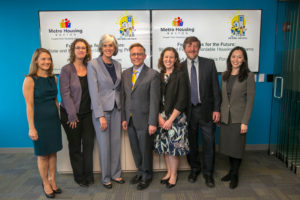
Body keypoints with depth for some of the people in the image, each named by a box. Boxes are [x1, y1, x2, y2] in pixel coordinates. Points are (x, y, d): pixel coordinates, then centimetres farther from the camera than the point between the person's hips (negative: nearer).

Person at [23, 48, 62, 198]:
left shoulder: (53, 78, 6)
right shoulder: (30, 80, -11)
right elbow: (29, 105, -13)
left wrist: (60, 116, 11)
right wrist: (31, 128, -14)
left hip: (54, 119, 5)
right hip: (40, 120, -5)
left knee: (53, 152, 12)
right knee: (42, 154, 7)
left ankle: (52, 180, 29)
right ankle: (45, 183, 24)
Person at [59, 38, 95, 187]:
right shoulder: (66, 70, -7)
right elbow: (65, 94, -12)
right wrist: (72, 116, -14)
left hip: (87, 113, 3)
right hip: (71, 114, -3)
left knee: (89, 143, 5)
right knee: (75, 146, 9)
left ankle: (88, 175, 22)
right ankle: (79, 176, 25)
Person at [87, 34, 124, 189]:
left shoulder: (117, 65, 8)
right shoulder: (93, 64, -8)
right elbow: (94, 91, -13)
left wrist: (123, 108, 6)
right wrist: (100, 116, -16)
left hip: (116, 108, 5)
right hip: (101, 109, -5)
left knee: (116, 143, 11)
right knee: (104, 145, 4)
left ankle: (115, 174, 29)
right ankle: (106, 178, 23)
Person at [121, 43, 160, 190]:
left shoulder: (152, 75, -8)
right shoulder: (125, 74, 8)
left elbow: (154, 100, -12)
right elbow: (123, 97, 10)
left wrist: (153, 123, -15)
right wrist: (124, 118, 6)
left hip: (144, 120, -5)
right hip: (130, 120, 5)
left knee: (145, 150, 8)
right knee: (135, 149, 16)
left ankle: (146, 176, 29)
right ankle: (140, 171, 37)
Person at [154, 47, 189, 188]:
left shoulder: (180, 76, -6)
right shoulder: (159, 76, 7)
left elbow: (182, 101, -10)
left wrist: (170, 119, -13)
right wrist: (159, 117, -6)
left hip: (176, 117, -4)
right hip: (161, 117, 4)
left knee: (174, 145, 1)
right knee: (164, 145, 10)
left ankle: (174, 175, 18)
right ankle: (169, 172, 27)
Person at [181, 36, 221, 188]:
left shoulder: (209, 64, 1)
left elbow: (215, 88, 0)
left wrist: (216, 109, -5)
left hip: (206, 110, 0)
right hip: (188, 111, 1)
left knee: (209, 143, 7)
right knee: (191, 142, 14)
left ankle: (208, 173, 25)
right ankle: (194, 168, 36)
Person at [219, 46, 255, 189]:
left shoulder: (248, 76, -7)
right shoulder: (224, 75, 8)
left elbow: (250, 100, -9)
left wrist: (245, 122, -14)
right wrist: (218, 114, 6)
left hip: (238, 118, -4)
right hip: (225, 117, 5)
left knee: (237, 147, 6)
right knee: (227, 146, 13)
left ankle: (235, 175, 26)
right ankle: (231, 171, 33)